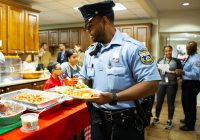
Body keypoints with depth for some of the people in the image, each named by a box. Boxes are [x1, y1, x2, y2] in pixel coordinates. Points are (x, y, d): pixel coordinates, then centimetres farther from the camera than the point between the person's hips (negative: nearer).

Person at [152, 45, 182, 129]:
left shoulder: (176, 61, 2)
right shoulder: (160, 60, 10)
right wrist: (157, 70, -8)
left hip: (172, 84, -2)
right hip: (161, 83, 2)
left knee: (170, 103, 5)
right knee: (159, 102, 6)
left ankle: (169, 121, 19)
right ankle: (156, 118, 25)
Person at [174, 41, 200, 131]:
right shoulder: (189, 57, 10)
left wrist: (183, 73, -43)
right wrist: (182, 78, 8)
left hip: (192, 84, -10)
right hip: (186, 83, 10)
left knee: (190, 104, 1)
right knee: (185, 102, 22)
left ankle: (190, 125, 18)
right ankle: (187, 119, 43)